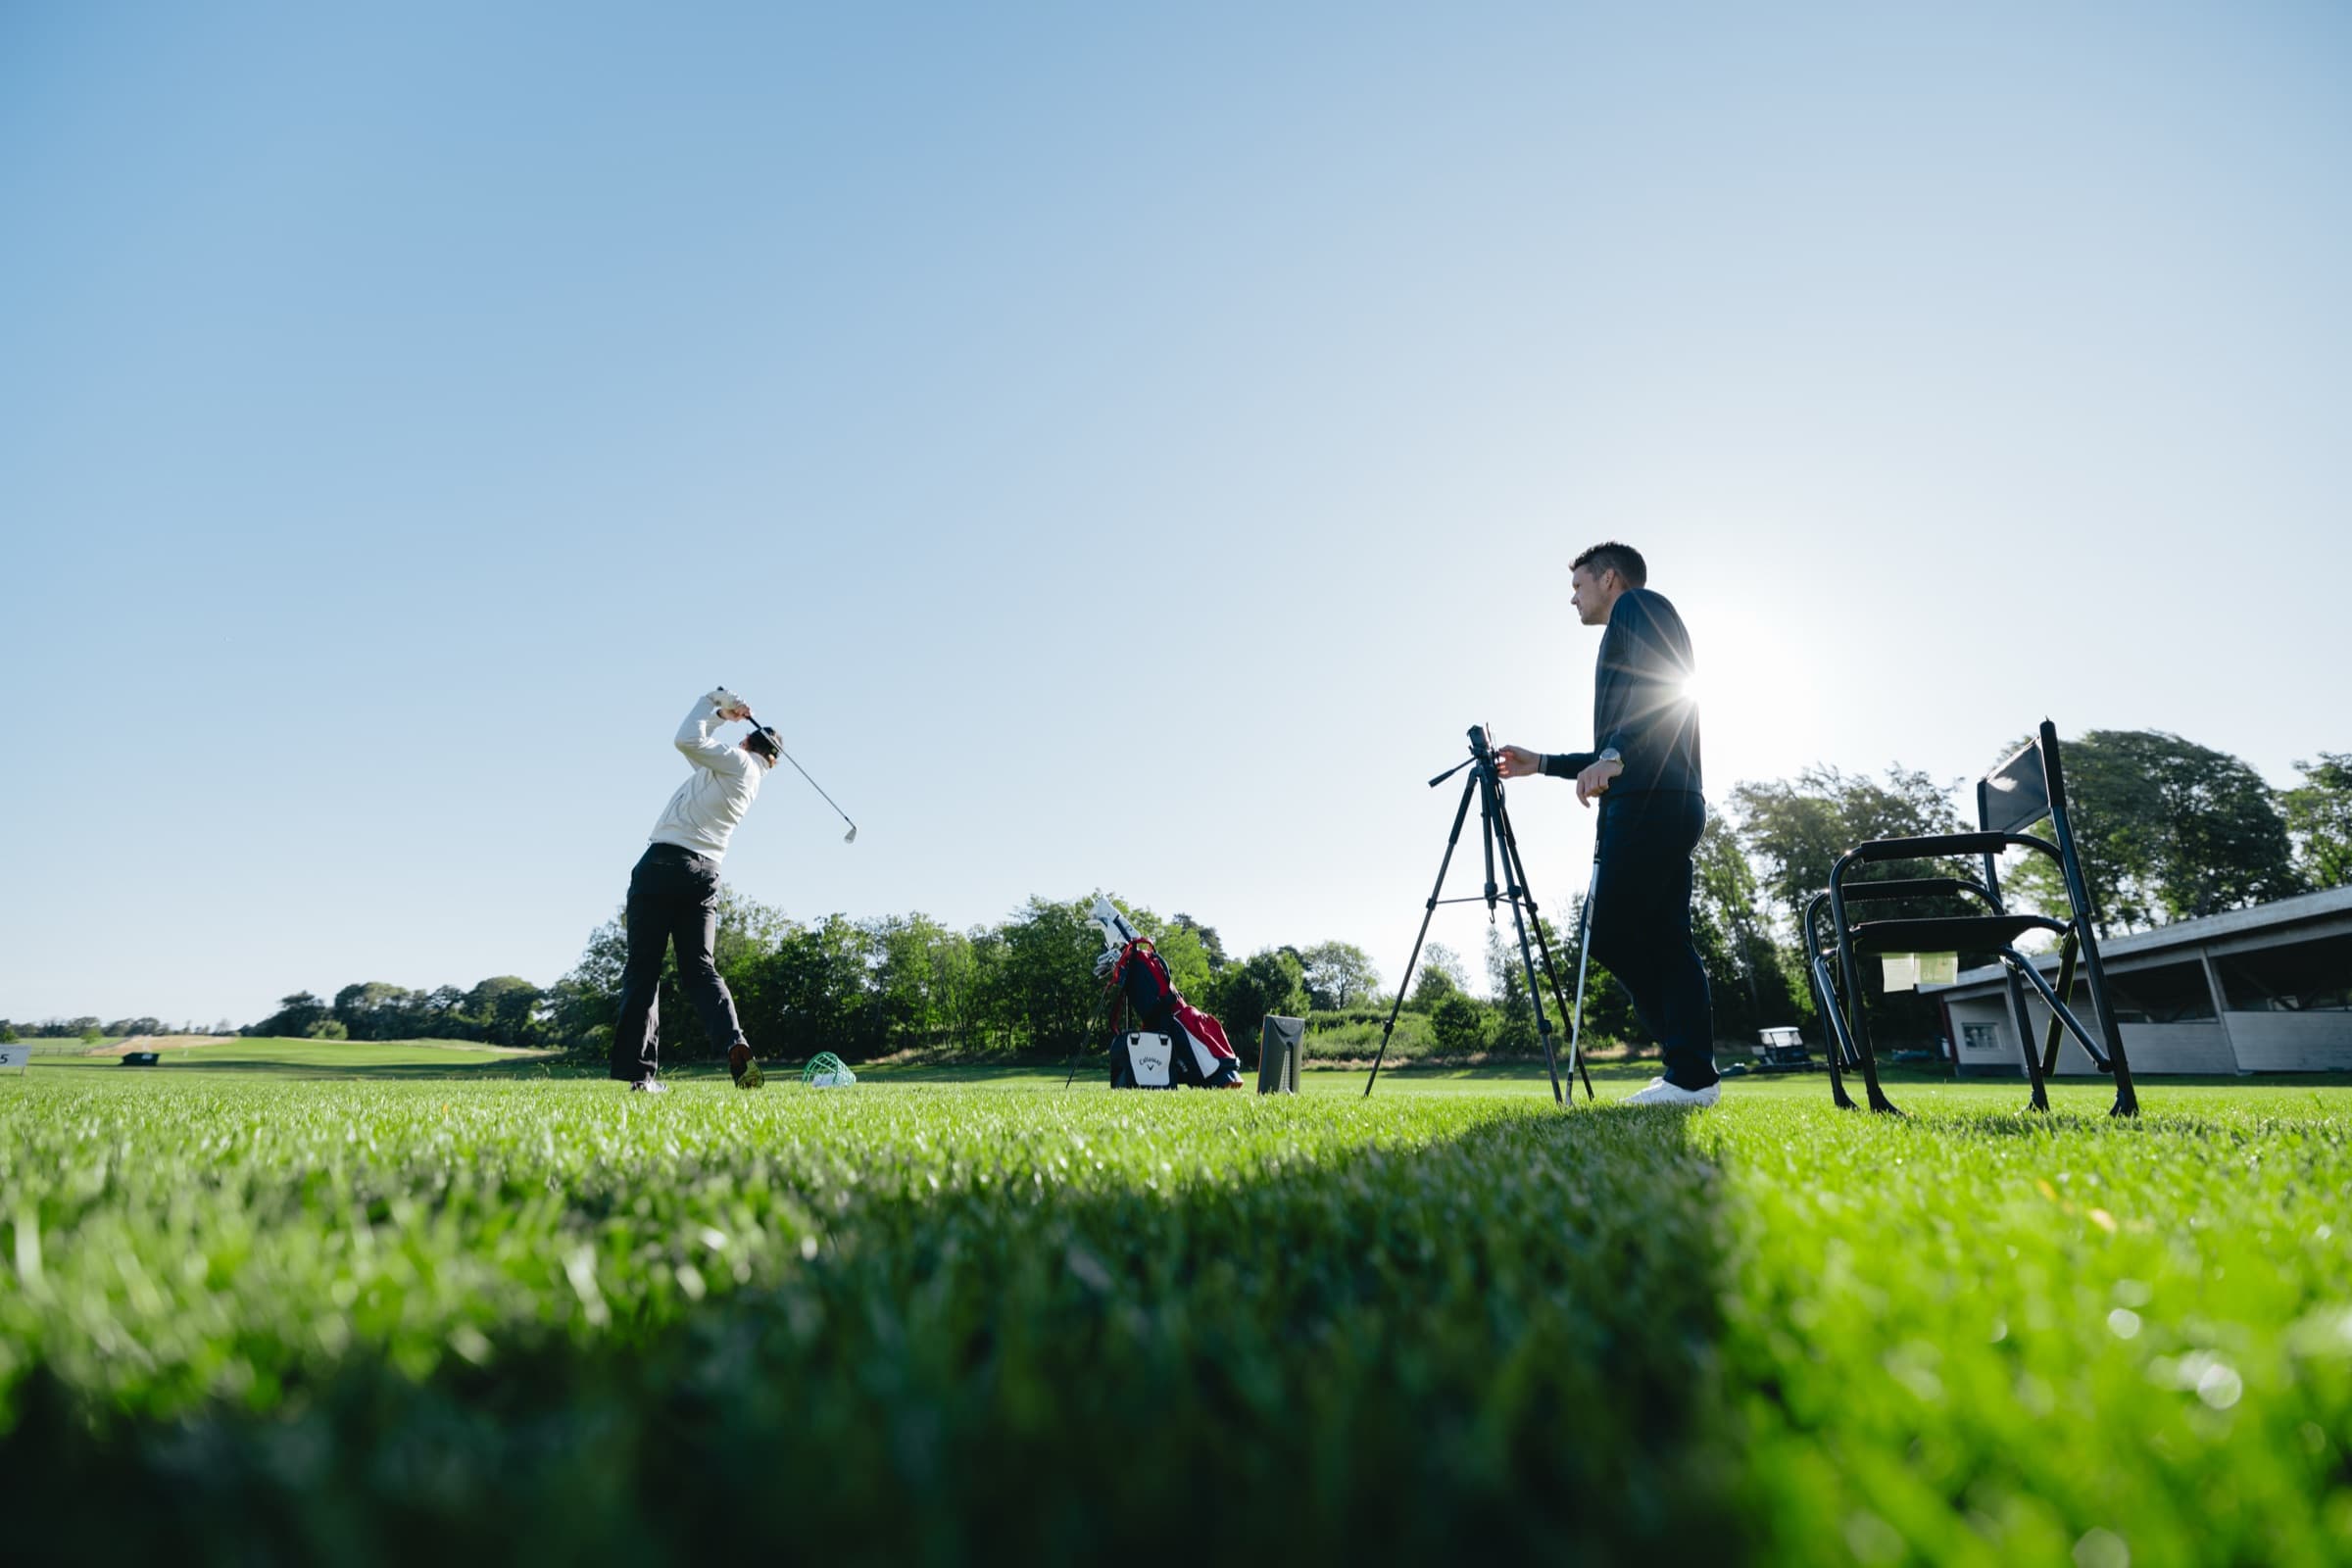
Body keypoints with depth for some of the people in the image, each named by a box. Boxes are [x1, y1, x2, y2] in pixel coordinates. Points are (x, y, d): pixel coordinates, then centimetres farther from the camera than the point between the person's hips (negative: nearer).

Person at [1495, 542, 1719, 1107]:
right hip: (1672, 803, 10)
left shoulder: (1639, 605, 6)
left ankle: (1691, 1075, -9)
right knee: (1663, 939, 4)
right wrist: (1542, 763, 34)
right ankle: (1691, 1073, 2)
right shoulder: (1633, 635, 33)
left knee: (1610, 933, -12)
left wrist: (1613, 754, -22)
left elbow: (1664, 684, -14)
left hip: (1648, 801, -10)